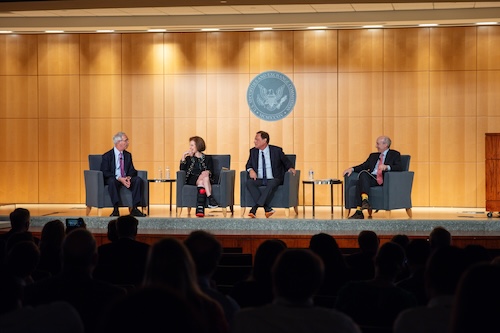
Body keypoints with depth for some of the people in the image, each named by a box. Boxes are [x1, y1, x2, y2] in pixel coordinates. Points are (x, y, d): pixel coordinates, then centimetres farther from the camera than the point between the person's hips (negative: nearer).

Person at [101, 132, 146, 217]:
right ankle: (115, 209, -37)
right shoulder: (107, 156, -2)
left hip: (126, 179, 5)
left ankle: (134, 209, -25)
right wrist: (119, 178, -24)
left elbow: (132, 170, 10)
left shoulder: (128, 155, 14)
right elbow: (105, 172, -11)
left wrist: (128, 177, -15)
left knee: (138, 180, -24)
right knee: (112, 181, -39)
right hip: (114, 179, -4)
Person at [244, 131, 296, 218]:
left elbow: (286, 162, 13)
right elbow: (249, 165, 16)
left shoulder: (276, 150, 1)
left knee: (272, 183, -38)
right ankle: (267, 209, -35)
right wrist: (251, 170, -8)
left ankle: (255, 208, -41)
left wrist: (290, 168, -9)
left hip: (273, 180, -3)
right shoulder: (253, 151, 10)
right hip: (258, 179, 3)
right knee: (249, 183, -29)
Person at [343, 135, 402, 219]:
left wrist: (387, 167, -23)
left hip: (383, 180, -5)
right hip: (371, 179, 5)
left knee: (363, 173, -30)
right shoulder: (373, 155, 29)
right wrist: (352, 169, 1)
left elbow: (400, 168, -5)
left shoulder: (394, 154, 11)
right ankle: (359, 212, -37)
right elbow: (364, 166, 20)